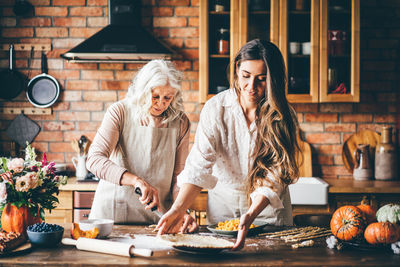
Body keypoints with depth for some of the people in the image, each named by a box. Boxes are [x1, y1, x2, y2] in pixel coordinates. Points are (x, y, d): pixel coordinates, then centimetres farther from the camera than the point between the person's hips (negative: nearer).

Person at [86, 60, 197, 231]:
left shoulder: (180, 123, 3)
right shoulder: (120, 112, -5)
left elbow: (179, 175, 6)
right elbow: (94, 159, -16)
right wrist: (136, 180, -29)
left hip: (158, 214, 2)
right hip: (114, 210, -2)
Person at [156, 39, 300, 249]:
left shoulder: (284, 118, -17)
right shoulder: (215, 108, -17)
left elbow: (273, 179, -24)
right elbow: (199, 164, -25)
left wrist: (250, 216, -42)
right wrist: (178, 208, -40)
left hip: (268, 206, 0)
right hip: (223, 202, 1)